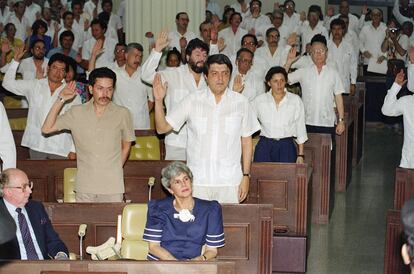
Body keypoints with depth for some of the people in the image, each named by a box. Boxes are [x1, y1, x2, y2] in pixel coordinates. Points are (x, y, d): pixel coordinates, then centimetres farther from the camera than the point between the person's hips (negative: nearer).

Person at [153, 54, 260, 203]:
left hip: (230, 181, 0)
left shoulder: (241, 102, 3)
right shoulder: (192, 101, 2)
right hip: (197, 180, 0)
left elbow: (246, 141, 7)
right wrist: (159, 100, -12)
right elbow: (162, 128, 3)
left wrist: (246, 175, 4)